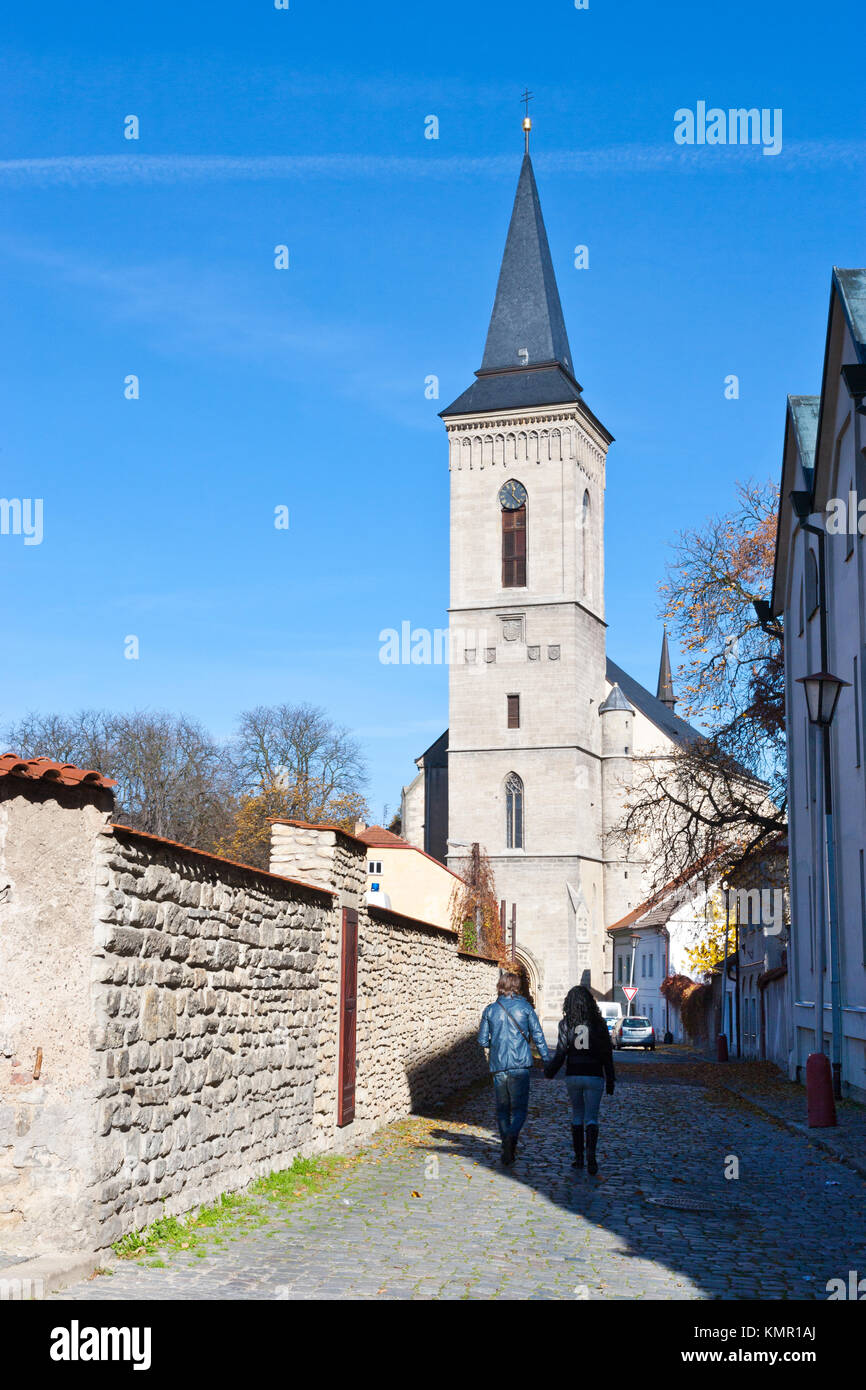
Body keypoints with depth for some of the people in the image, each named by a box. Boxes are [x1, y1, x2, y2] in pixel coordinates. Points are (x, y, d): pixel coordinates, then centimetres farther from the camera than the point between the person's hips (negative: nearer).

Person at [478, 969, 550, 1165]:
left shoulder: (490, 1010, 6)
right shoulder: (525, 1007, 1)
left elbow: (482, 1040, 8)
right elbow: (538, 1036, 0)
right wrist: (547, 1060, 7)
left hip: (498, 1066, 2)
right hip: (520, 1065, -2)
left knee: (502, 1109, 12)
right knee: (519, 1108, 0)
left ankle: (507, 1149, 9)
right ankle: (511, 1136, -27)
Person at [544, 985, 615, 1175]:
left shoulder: (566, 1024, -3)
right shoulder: (599, 1024, 0)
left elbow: (560, 1052, -7)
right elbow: (607, 1054, 2)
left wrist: (549, 1071, 8)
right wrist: (610, 1080, 8)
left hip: (573, 1076, 1)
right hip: (594, 1076, 0)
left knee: (577, 1116, 15)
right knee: (591, 1118, 1)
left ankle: (579, 1157, 15)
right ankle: (591, 1151, -23)